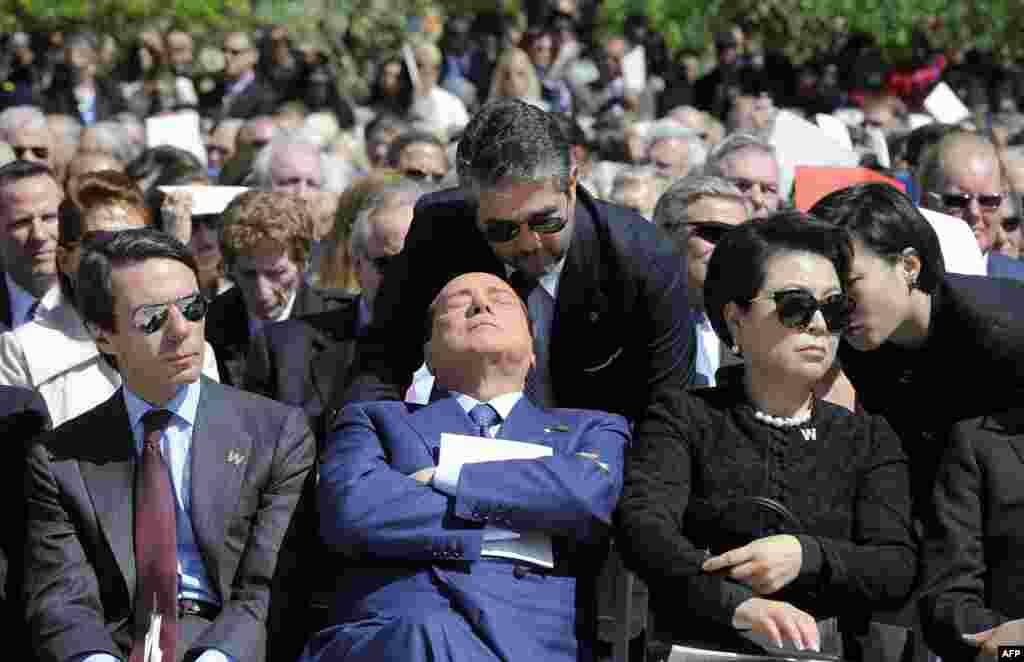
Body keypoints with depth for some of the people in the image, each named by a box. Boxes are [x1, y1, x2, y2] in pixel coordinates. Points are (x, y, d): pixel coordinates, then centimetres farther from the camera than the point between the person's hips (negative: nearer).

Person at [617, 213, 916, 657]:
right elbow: (643, 525, -8)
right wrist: (738, 603, -25)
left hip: (820, 653, 2)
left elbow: (898, 569, 6)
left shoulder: (867, 440, 19)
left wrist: (806, 556, -13)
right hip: (700, 645, -2)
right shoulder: (685, 419, 10)